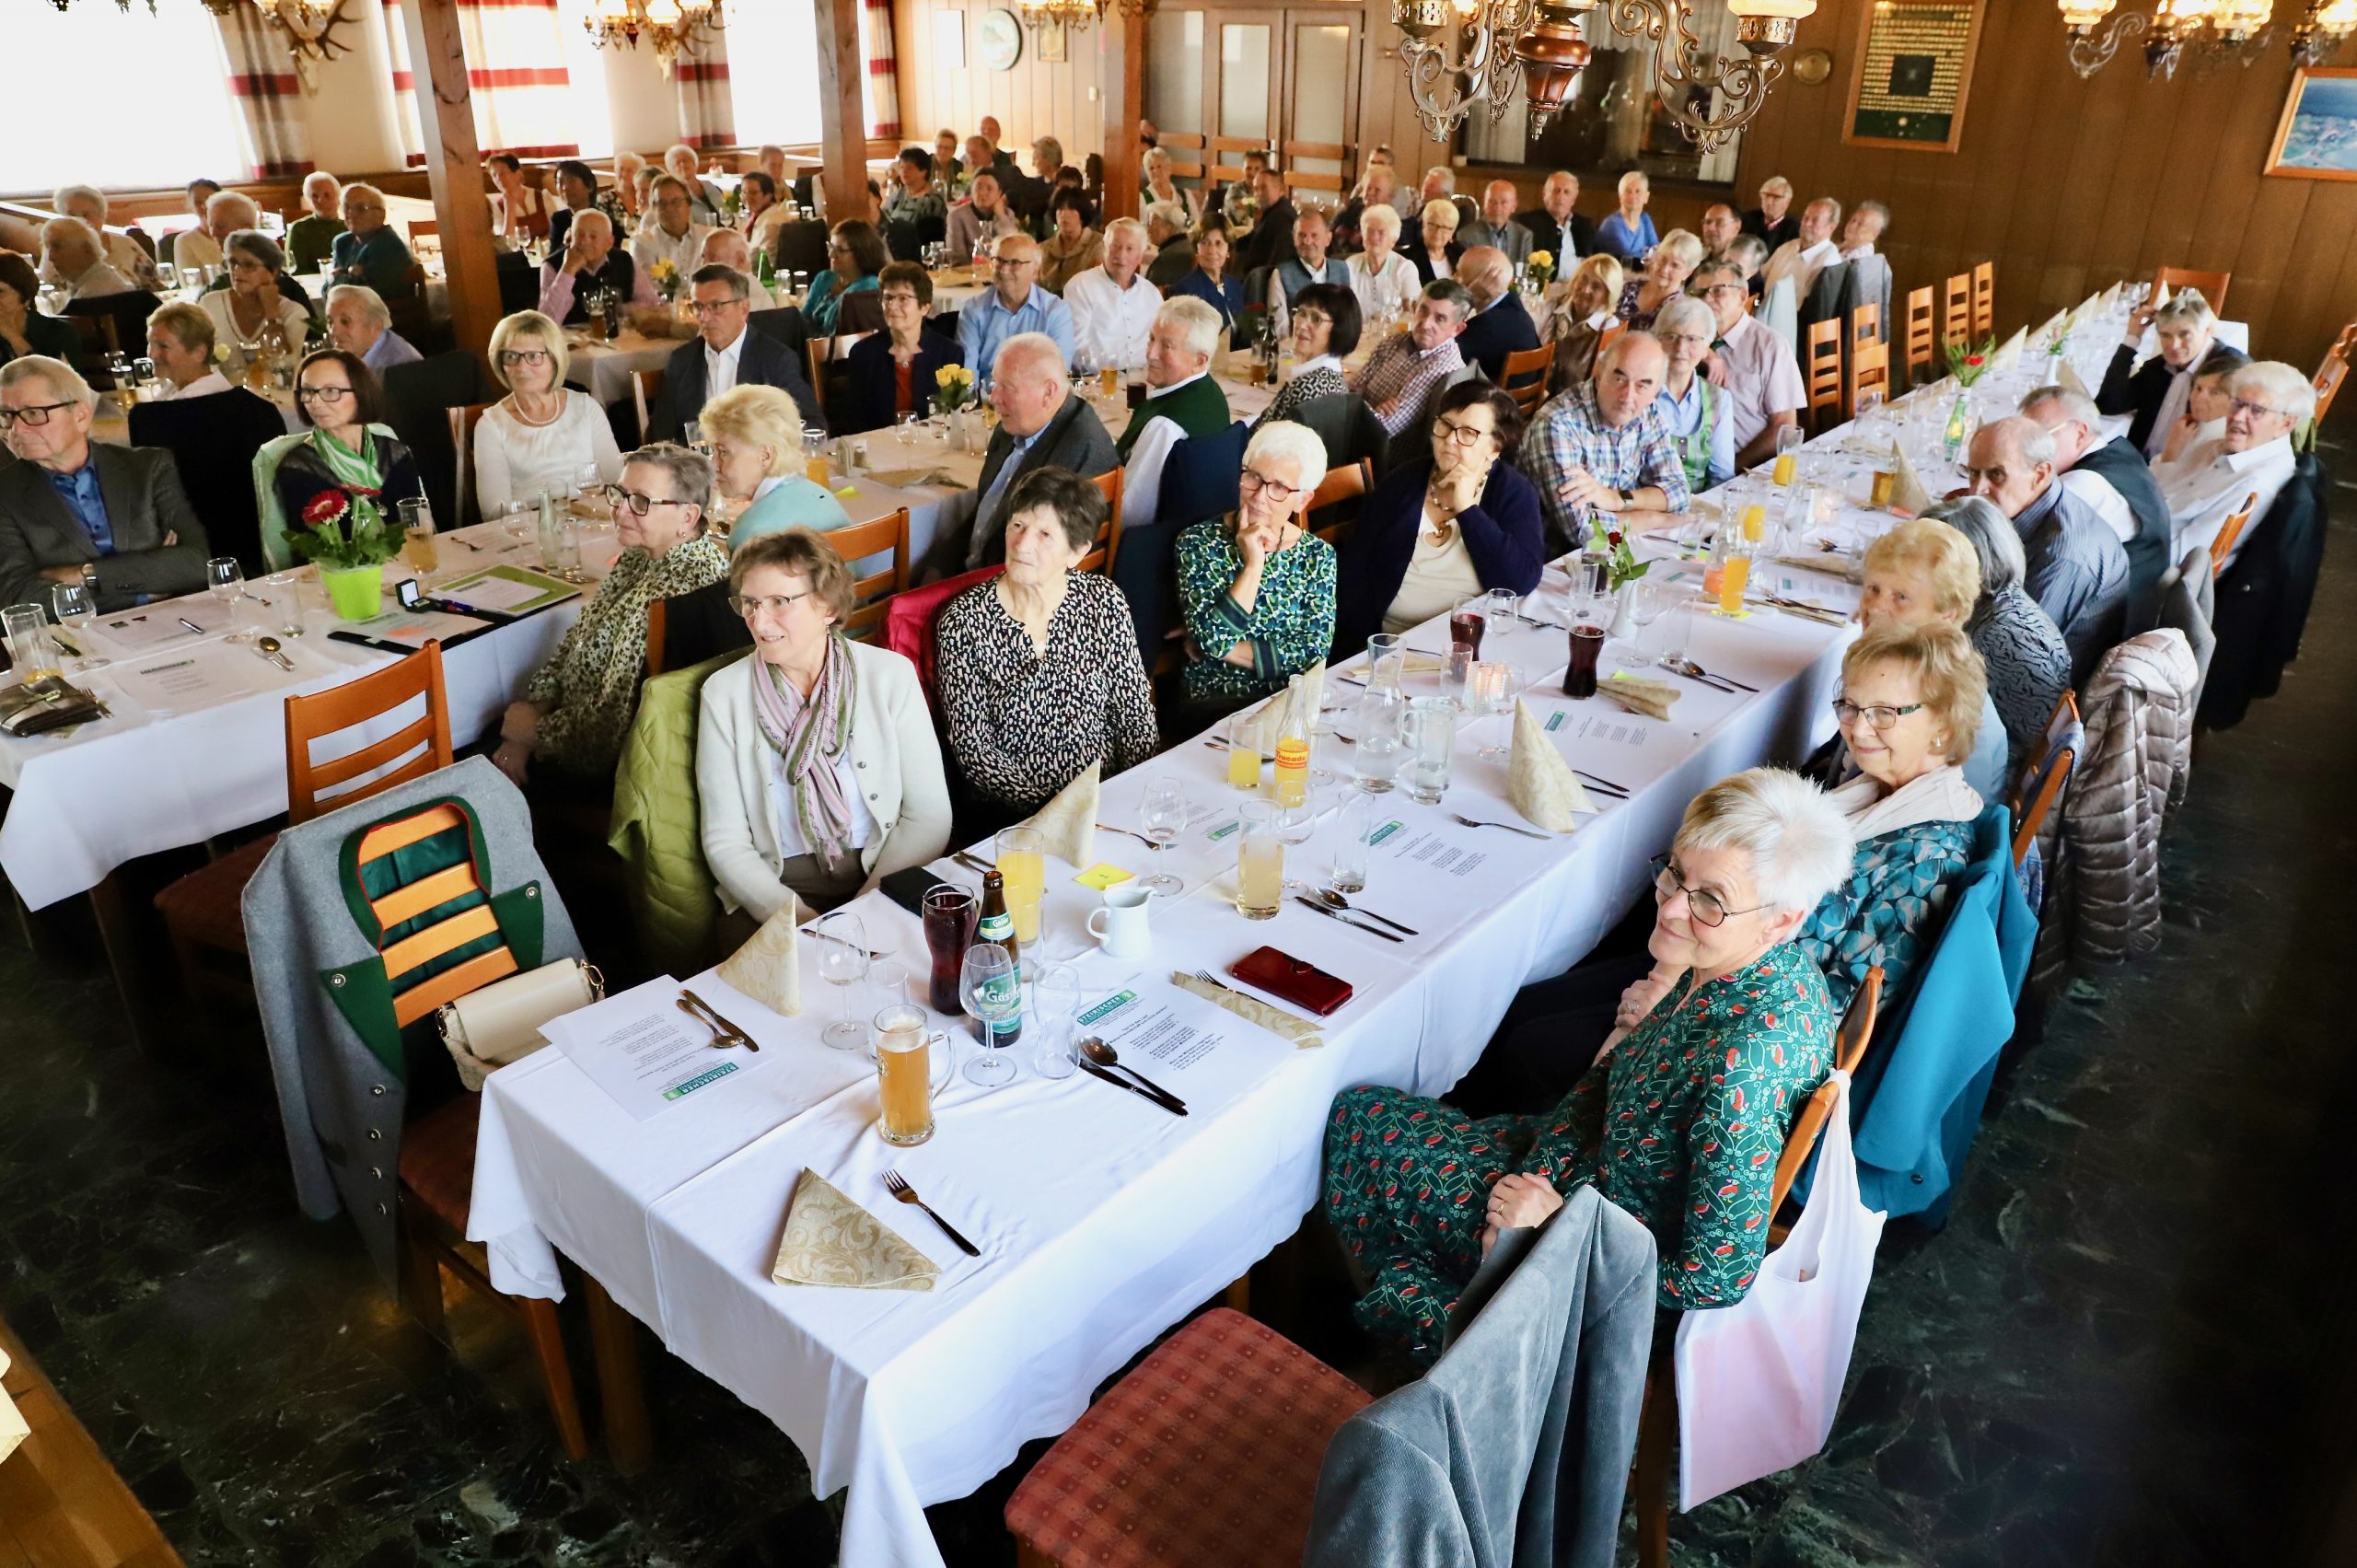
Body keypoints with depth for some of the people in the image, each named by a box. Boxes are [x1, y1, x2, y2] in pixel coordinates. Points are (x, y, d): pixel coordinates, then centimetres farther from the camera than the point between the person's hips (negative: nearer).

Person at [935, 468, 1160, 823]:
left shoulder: (1104, 602, -1)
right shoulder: (964, 621, -9)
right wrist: (1052, 810, -15)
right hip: (1011, 815, -2)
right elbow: (970, 746, -8)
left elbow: (1136, 713, 4)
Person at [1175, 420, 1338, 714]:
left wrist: (1222, 647, -9)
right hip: (1214, 704, 1)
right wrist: (1253, 565, -14)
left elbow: (1315, 651, -6)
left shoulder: (1319, 556, 5)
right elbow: (1210, 637, -13)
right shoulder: (1198, 543, -1)